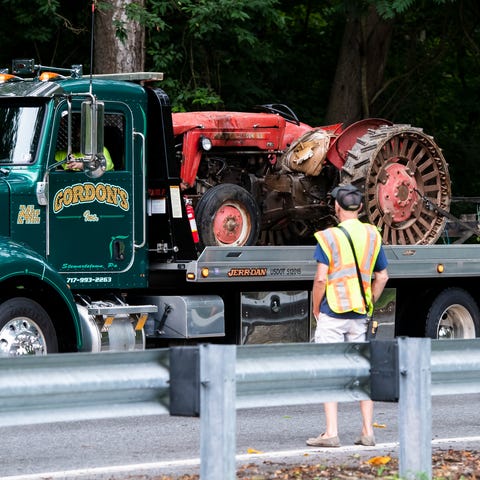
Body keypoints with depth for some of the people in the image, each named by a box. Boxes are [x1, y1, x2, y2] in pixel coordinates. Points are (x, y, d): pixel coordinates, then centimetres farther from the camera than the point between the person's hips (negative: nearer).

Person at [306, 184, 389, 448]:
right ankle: (367, 431, 10)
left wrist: (316, 308, 0)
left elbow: (321, 279, -13)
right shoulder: (373, 236, 7)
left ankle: (331, 432, -6)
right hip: (359, 315, 5)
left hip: (332, 314, -5)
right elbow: (382, 277, 11)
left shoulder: (329, 237, -9)